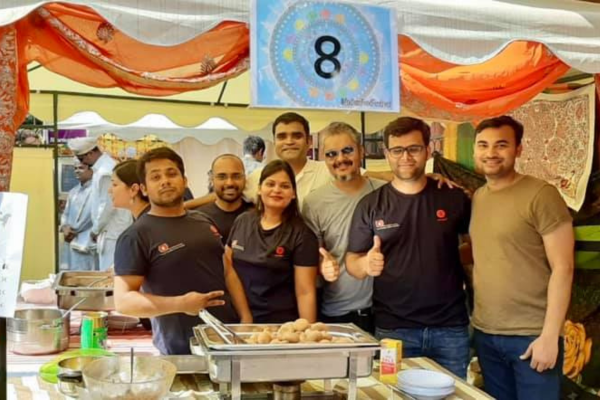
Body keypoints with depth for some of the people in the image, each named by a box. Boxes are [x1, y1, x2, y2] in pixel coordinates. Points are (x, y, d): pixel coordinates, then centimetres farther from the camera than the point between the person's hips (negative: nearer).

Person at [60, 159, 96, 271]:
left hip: (86, 244, -8)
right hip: (70, 241, 8)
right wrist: (64, 227, -1)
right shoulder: (73, 192, 18)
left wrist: (73, 229, -8)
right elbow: (66, 214, 20)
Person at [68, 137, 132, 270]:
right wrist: (97, 228, 17)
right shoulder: (108, 164, 11)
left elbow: (108, 206, -20)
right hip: (115, 230, 10)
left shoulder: (104, 172, -19)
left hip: (112, 232, -10)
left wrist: (95, 230, -7)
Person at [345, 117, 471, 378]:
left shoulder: (453, 197, 0)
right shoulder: (370, 205, -1)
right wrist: (366, 264, -21)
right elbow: (352, 261, 1)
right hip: (393, 329, -1)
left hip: (450, 327, 1)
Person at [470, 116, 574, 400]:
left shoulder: (541, 195, -10)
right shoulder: (476, 198, 8)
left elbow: (563, 268, -13)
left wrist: (549, 335, -16)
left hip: (532, 335, -5)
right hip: (484, 333, 6)